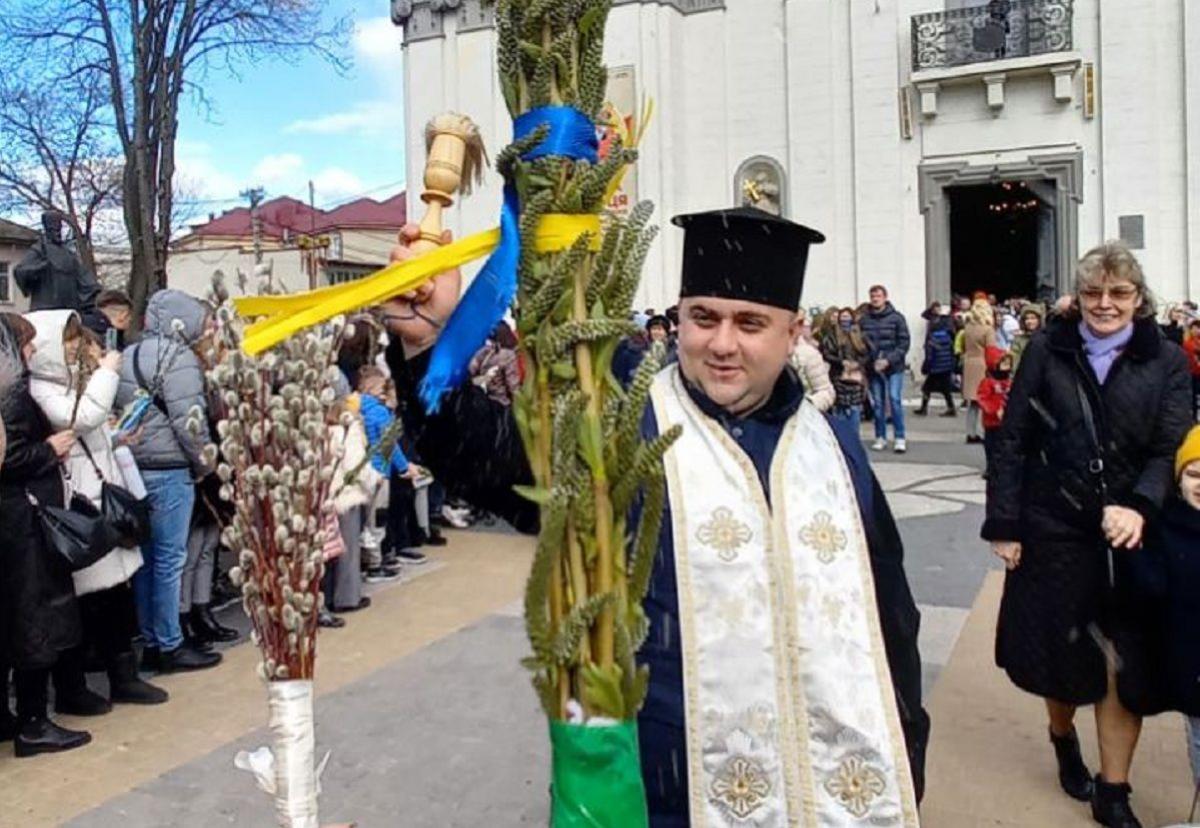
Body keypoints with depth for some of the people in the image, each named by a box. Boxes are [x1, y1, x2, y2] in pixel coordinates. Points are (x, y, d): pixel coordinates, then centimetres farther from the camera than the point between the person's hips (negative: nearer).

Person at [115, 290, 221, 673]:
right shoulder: (177, 357, -11)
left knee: (147, 558, 13)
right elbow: (188, 420, -16)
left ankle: (151, 641, 21)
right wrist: (204, 464, -4)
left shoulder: (128, 356, 14)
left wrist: (132, 453, 13)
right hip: (169, 470, -8)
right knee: (169, 559, -1)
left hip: (135, 468, 8)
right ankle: (169, 646, 7)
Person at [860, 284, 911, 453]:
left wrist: (889, 360, -14)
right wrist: (871, 362, -11)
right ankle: (880, 437, 18)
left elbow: (904, 343, -4)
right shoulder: (864, 320, 2)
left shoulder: (896, 317, -2)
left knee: (895, 399, -8)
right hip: (873, 368, 2)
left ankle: (900, 438, -1)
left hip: (894, 367, -2)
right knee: (878, 403, 7)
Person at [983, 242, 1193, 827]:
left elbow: (1172, 448, -6)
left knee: (1123, 661, 4)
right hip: (1054, 532, 0)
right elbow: (1012, 442, -2)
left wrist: (1139, 507, -24)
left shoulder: (1165, 361, 1)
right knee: (1060, 648, 12)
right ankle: (1064, 740, 42)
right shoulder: (1047, 352, -2)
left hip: (1130, 534, 1)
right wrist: (1004, 526, -7)